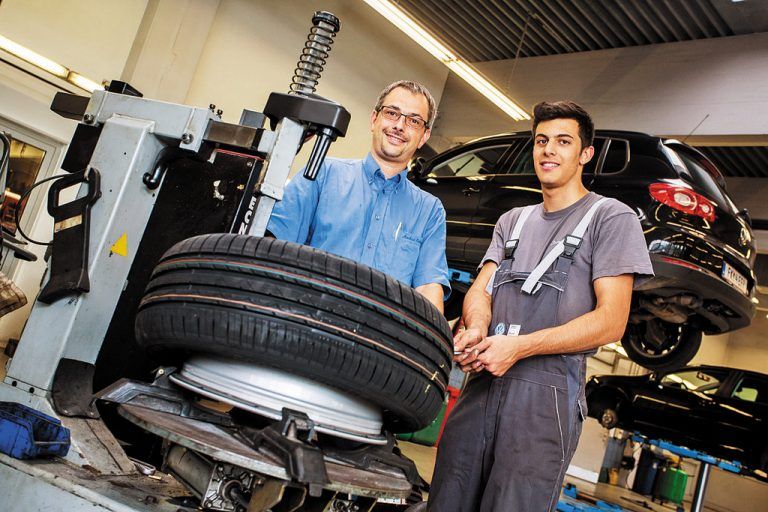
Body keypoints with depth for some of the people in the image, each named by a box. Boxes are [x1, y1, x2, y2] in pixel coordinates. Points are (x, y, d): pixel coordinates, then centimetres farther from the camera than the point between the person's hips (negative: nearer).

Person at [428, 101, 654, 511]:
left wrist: (518, 347, -15)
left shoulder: (610, 217, 3)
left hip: (548, 391, -5)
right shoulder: (512, 221, 23)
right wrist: (476, 328, -11)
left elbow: (611, 322, -6)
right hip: (481, 382, 5)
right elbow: (480, 289, 14)